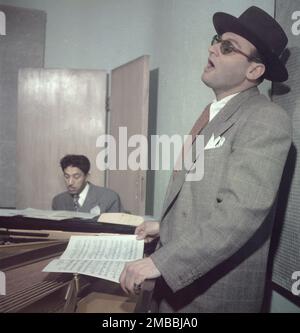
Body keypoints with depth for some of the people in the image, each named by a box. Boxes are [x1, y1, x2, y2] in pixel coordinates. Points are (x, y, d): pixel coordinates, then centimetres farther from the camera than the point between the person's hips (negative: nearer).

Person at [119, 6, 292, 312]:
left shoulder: (267, 120, -18)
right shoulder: (214, 114, 10)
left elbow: (241, 211, -28)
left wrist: (161, 262, -29)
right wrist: (165, 226, 12)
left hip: (216, 288, -8)